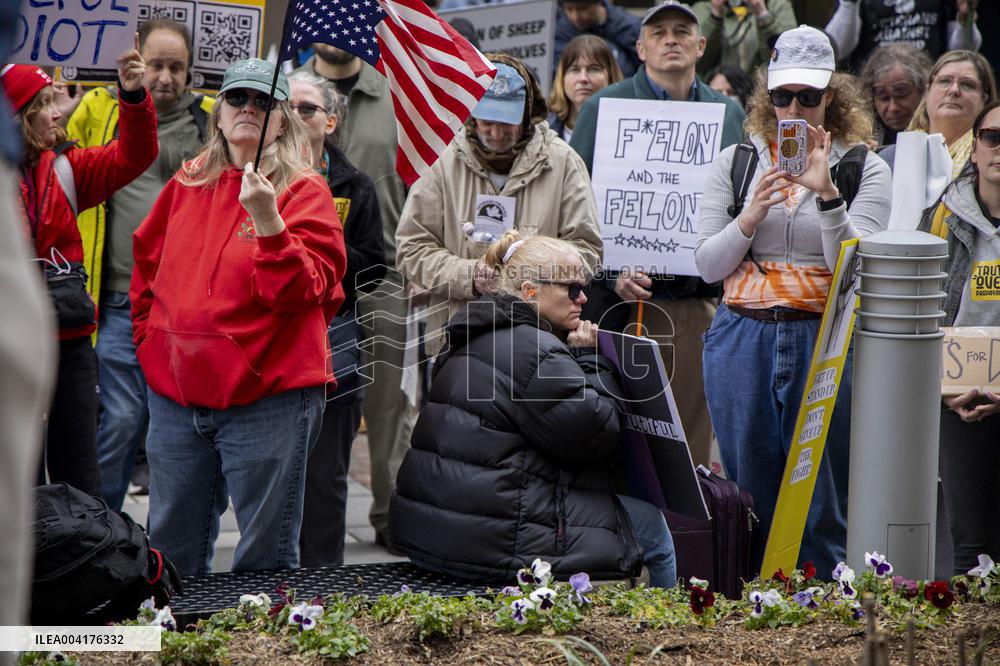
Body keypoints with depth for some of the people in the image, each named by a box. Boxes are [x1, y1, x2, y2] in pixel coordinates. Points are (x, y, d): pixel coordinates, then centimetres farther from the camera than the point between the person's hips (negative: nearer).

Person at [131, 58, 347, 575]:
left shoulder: (304, 192, -3)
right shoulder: (187, 184, 12)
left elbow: (301, 291, -15)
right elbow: (147, 267, 24)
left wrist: (268, 221, -25)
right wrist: (150, 340, 16)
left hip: (268, 400, -5)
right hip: (175, 396, 5)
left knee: (265, 558, 1)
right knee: (171, 550, 13)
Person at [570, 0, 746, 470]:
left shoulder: (729, 114, 13)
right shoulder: (604, 108, 3)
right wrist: (611, 272, -13)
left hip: (701, 304, 3)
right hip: (626, 302, -3)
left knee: (692, 445, 5)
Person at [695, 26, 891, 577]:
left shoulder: (864, 170, 2)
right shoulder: (734, 163, 8)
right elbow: (707, 265, 3)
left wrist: (826, 193, -20)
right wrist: (752, 214, -14)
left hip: (825, 342, -2)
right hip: (743, 340, 2)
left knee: (822, 499, 1)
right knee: (749, 487, 8)